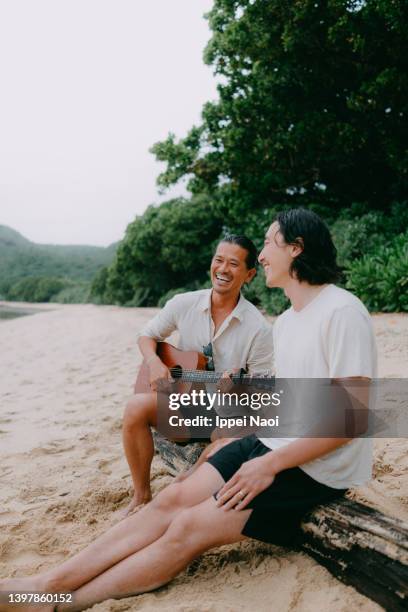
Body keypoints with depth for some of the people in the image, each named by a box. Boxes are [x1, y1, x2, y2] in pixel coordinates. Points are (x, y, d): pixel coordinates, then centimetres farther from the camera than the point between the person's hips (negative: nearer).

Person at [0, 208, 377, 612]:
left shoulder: (342, 312, -18)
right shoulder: (285, 321, 12)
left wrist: (270, 464, -21)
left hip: (315, 469, -7)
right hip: (270, 444, 8)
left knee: (189, 528, -14)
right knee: (172, 499, -6)